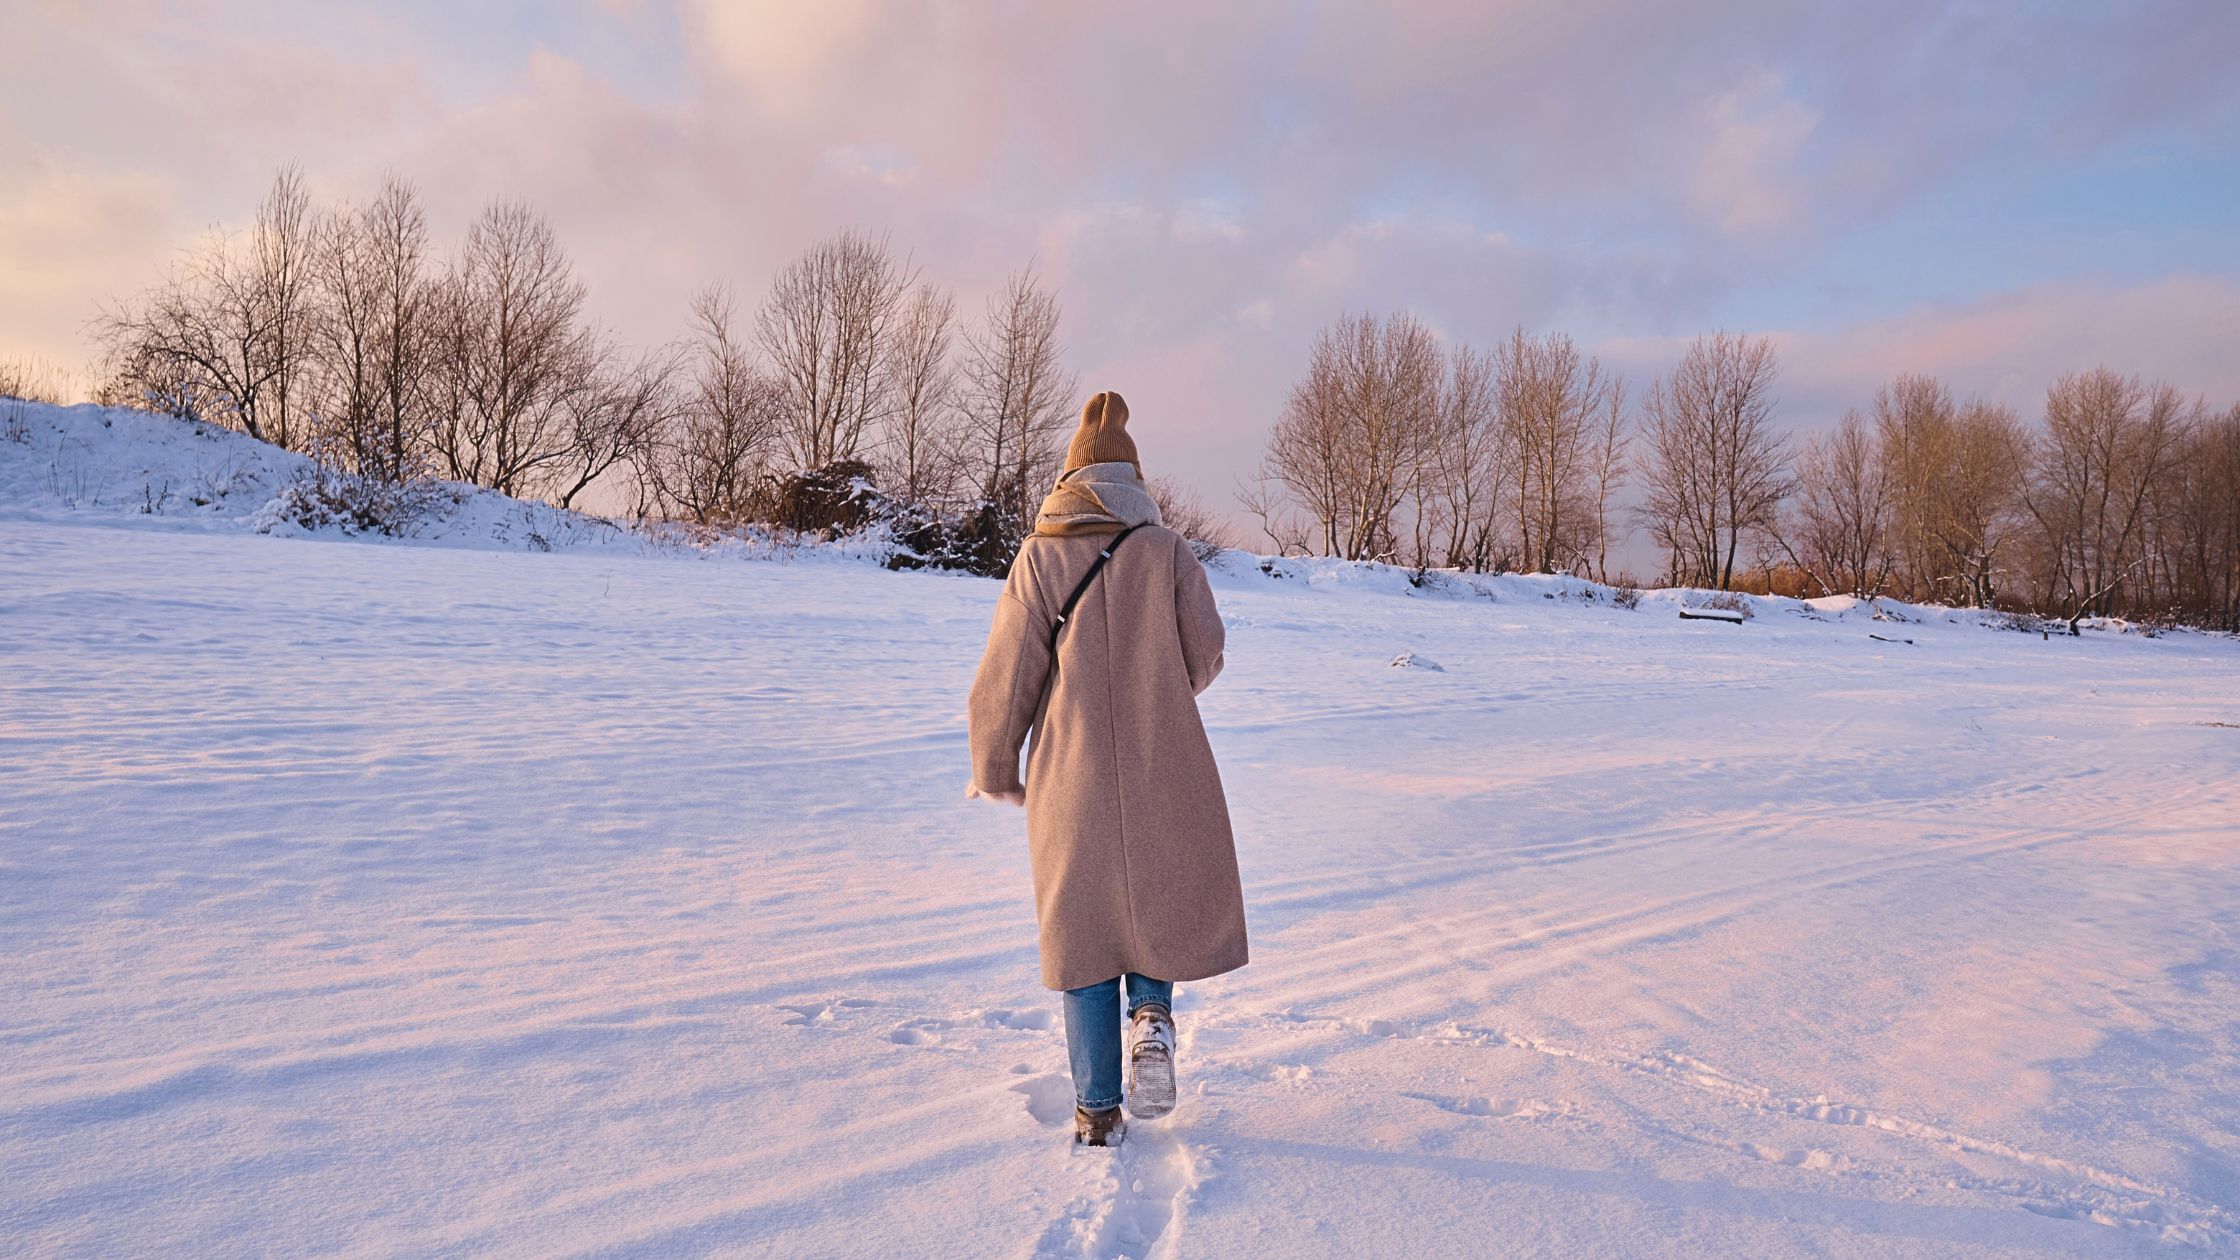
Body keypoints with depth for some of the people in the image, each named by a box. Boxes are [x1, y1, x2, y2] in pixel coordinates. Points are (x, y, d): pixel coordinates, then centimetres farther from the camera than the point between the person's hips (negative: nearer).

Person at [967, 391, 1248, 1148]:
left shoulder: (1040, 557, -2)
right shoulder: (1168, 551, -1)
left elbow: (1006, 674, -5)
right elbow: (1205, 654, -2)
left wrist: (993, 770, 8)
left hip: (1071, 779, 0)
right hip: (1164, 773, 0)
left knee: (1083, 929, 11)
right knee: (1164, 898, 24)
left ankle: (1097, 1111, 14)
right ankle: (1152, 1014, -1)